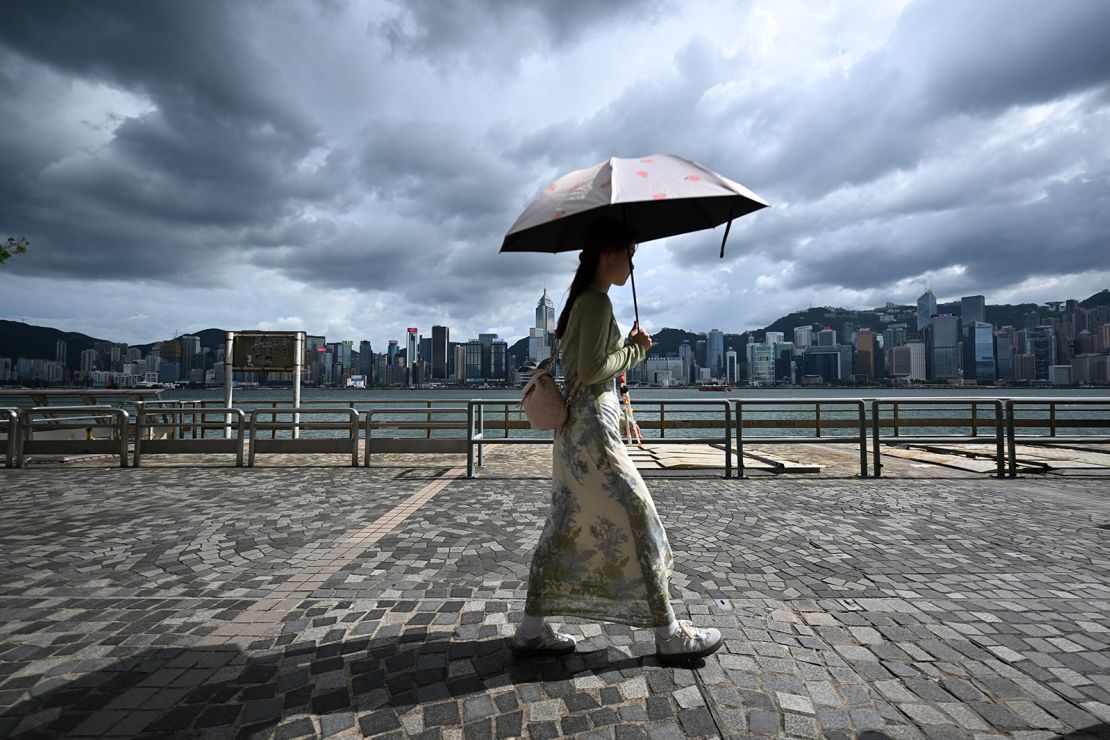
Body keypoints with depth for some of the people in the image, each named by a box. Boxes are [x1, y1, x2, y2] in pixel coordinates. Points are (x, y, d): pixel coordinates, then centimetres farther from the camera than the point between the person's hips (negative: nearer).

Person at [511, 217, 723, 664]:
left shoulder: (585, 300, 18)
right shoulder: (597, 302, -13)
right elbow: (591, 370, -20)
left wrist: (631, 347, 8)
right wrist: (635, 350, -7)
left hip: (576, 427, 10)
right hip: (593, 425, -10)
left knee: (565, 525, 13)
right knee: (637, 521, -1)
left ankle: (531, 630, 22)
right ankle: (670, 636, 14)